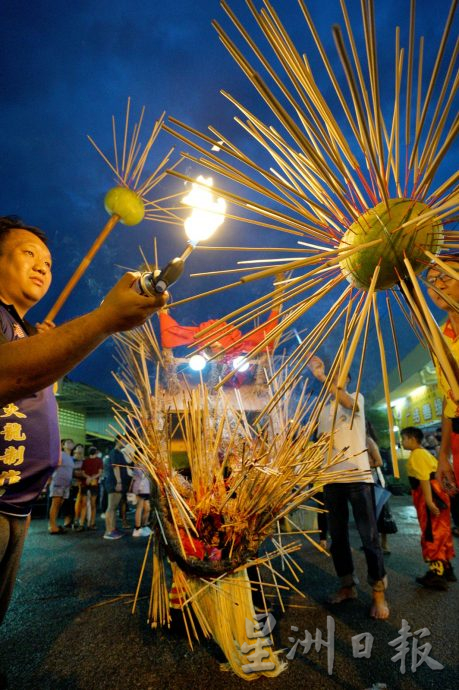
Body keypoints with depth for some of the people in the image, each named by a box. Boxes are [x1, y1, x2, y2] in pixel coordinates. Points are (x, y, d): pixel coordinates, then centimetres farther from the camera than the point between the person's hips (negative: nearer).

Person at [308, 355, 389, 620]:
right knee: (338, 535, 11)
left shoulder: (357, 398, 1)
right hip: (331, 478, 6)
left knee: (369, 535, -2)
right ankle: (348, 586, 25)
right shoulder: (323, 410, 17)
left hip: (358, 475, -5)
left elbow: (349, 403, -25)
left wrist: (322, 376, -34)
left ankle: (379, 592, 11)